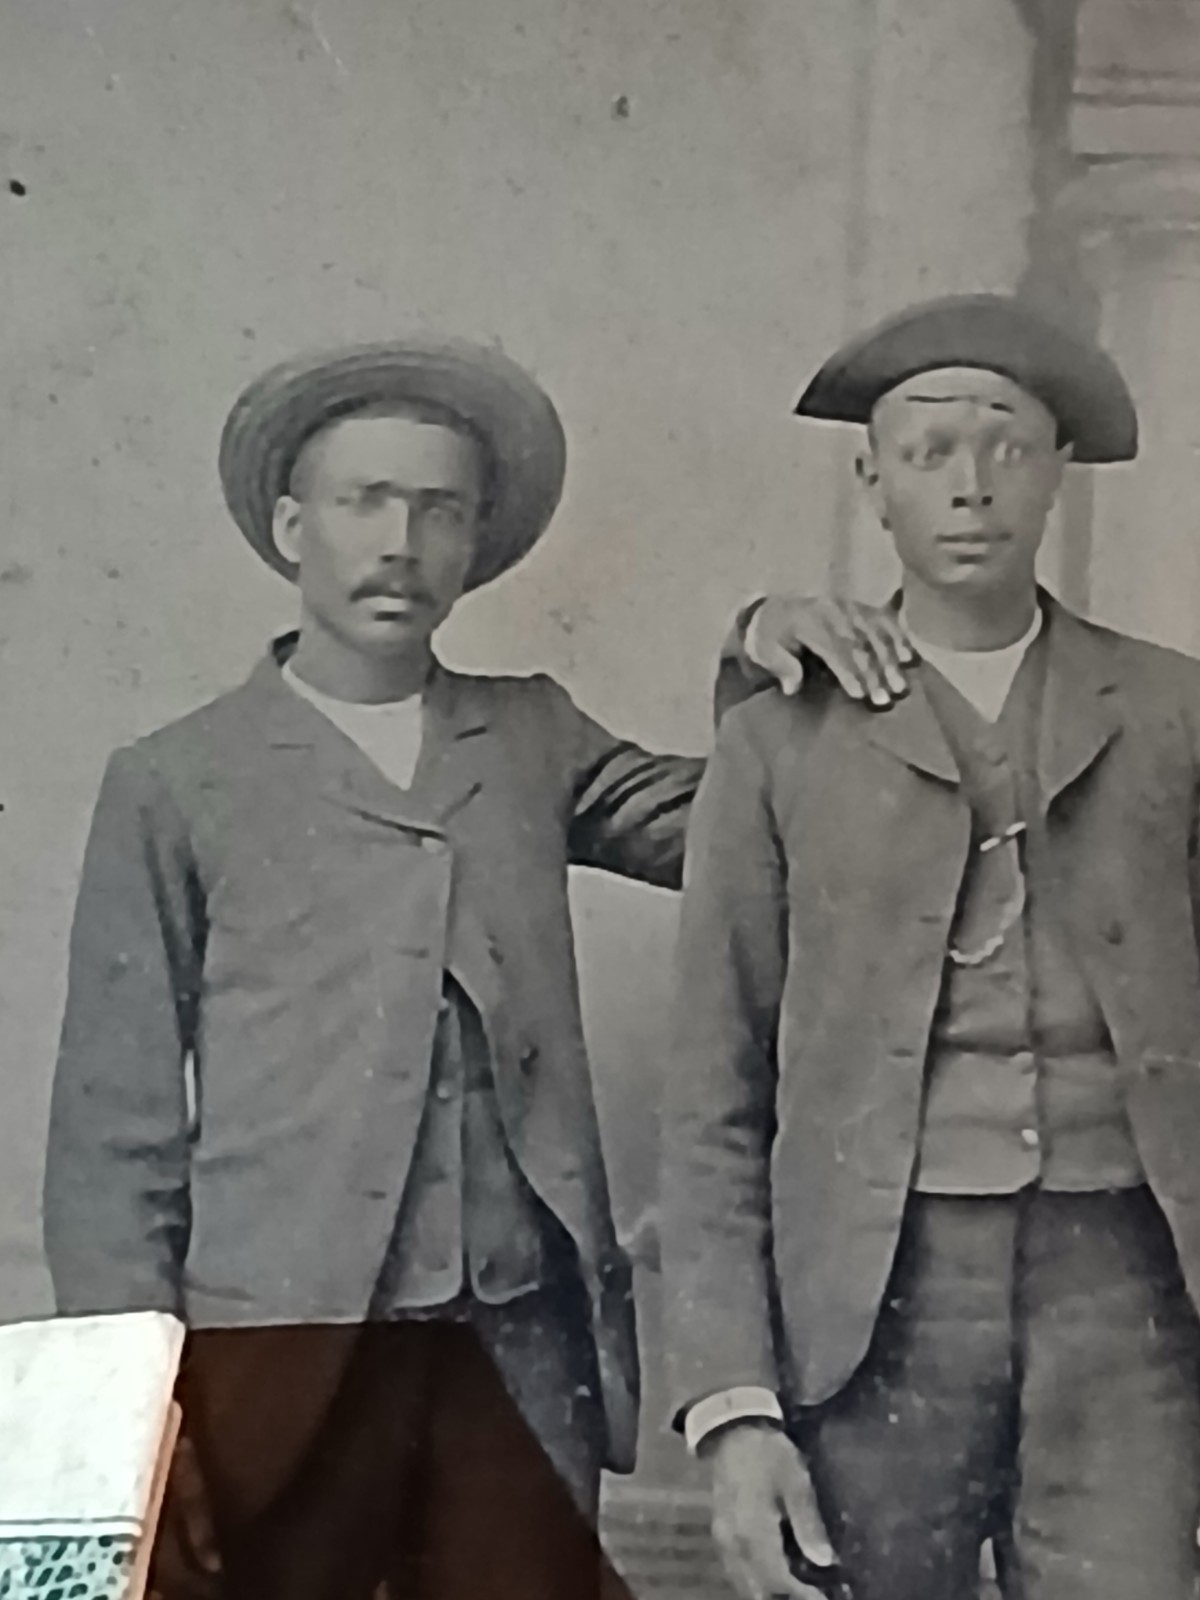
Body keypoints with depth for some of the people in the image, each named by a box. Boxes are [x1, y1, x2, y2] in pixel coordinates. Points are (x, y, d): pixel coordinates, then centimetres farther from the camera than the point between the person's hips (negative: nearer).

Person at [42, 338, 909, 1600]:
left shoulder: (534, 740, 12)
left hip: (523, 1341, 3)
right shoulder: (174, 785, 1)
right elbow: (114, 1127, 1)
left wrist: (766, 658, -4)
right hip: (283, 1343, -3)